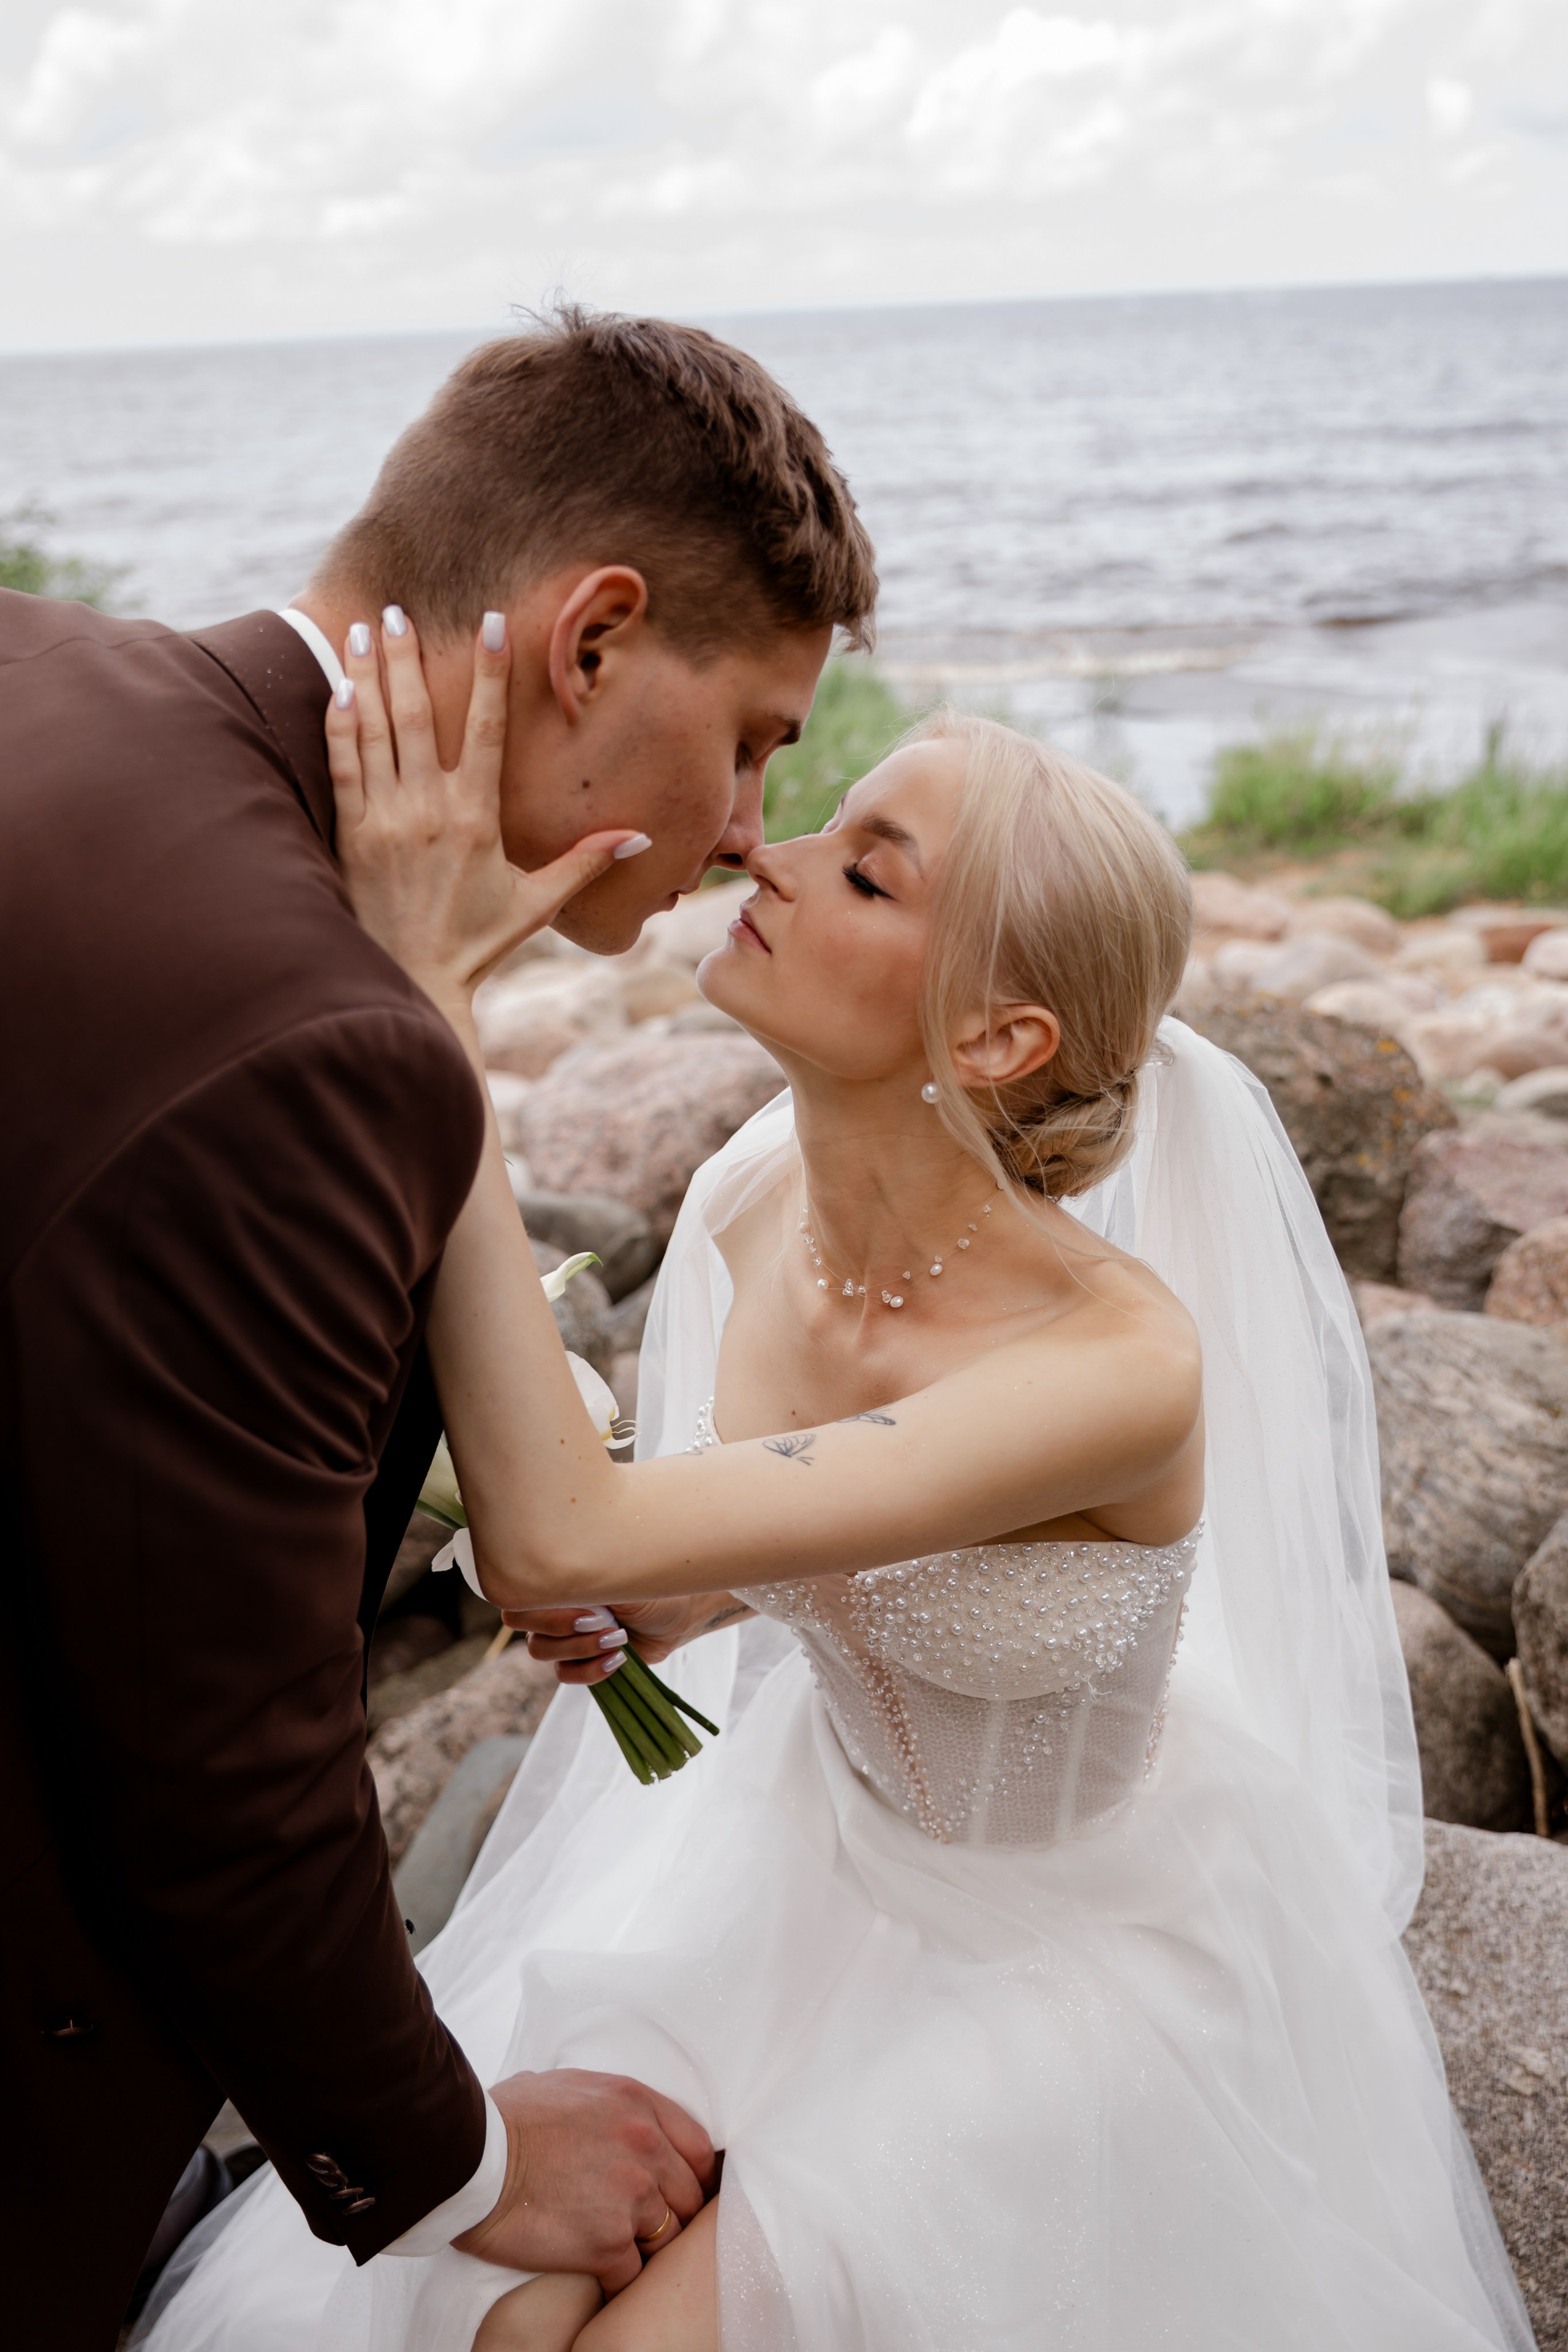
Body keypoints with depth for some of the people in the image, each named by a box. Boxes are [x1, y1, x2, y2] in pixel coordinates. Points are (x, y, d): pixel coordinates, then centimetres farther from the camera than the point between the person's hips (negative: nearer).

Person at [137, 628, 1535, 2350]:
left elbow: (551, 1532, -46)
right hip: (828, 1839, 5)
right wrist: (672, 1607, -16)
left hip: (1090, 1942, -4)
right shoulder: (755, 1202, -16)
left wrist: (430, 982, -46)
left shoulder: (1124, 1365, -37)